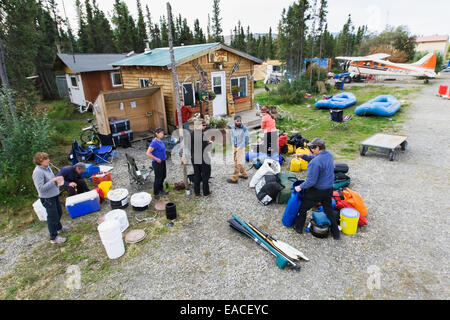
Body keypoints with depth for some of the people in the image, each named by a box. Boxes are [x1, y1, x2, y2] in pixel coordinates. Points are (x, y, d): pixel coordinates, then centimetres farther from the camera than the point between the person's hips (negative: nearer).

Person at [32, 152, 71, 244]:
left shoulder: (47, 167, 2)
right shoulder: (38, 172, -24)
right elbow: (41, 188, -28)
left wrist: (58, 180, -2)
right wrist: (53, 181, -29)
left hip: (54, 195, 9)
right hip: (47, 198, -9)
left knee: (59, 213, 26)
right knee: (53, 217, 4)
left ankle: (59, 227, 51)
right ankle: (53, 237, 20)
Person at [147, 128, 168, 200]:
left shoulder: (160, 141, 5)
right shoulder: (154, 142, -21)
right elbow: (148, 153, -25)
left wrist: (163, 158, 13)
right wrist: (156, 159, -21)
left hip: (162, 162, 9)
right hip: (157, 163, -9)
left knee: (163, 176, 21)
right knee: (158, 178, 2)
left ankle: (161, 190, 41)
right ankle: (156, 194, 17)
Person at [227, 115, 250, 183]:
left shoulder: (244, 128, -15)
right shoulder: (232, 127, 2)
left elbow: (247, 138, -12)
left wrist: (242, 146, -9)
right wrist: (233, 144, 5)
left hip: (240, 147, -7)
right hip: (234, 147, 7)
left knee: (238, 163, -2)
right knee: (236, 161, 18)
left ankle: (234, 178, 2)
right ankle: (244, 174, 33)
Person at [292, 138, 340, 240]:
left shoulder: (316, 162, -30)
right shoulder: (328, 154, -3)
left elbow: (311, 181, -27)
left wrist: (301, 187, -14)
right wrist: (303, 156, 2)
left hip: (316, 191, -8)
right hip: (329, 189, 8)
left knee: (303, 207, 14)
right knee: (329, 209, 23)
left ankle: (298, 227, 31)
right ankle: (336, 233, 32)